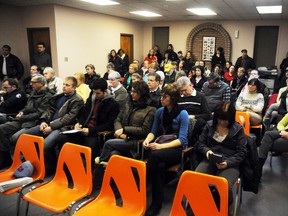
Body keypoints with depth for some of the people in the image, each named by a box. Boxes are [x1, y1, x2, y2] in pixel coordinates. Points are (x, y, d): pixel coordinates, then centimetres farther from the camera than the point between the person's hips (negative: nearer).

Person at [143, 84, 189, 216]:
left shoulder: (182, 113, -10)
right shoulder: (160, 111, 6)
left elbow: (181, 140, -16)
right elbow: (153, 131, 11)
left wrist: (161, 146, -28)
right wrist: (147, 140, -13)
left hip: (179, 149, -4)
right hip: (163, 145, 4)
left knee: (155, 155, -35)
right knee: (159, 165, -33)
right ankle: (156, 204, -23)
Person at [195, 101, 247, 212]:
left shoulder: (238, 129, 5)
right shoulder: (209, 125, 12)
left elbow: (241, 153, 2)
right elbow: (200, 144, 17)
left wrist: (228, 163, -14)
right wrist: (206, 150, -7)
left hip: (230, 164, -2)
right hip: (209, 160, 2)